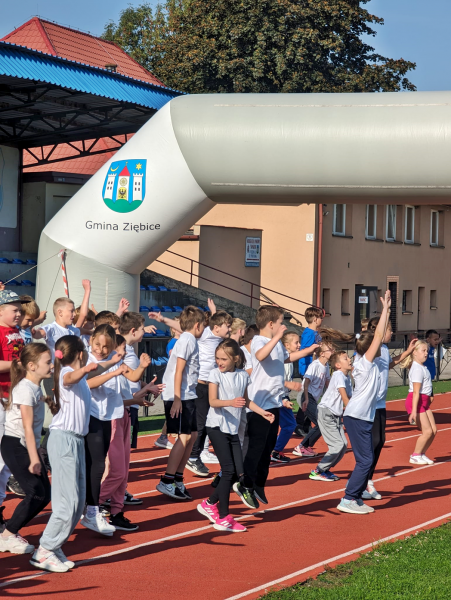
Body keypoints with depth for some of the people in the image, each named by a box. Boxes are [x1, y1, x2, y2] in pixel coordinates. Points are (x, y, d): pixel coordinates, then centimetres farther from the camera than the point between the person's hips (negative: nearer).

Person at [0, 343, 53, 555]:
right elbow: (27, 428, -21)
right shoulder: (25, 389, -18)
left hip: (28, 446, 9)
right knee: (36, 494, -13)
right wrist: (34, 459, -21)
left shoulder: (35, 387, 10)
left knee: (44, 494, 4)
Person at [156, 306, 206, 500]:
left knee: (192, 435, 11)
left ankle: (178, 479, 17)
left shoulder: (190, 341, 15)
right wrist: (177, 399, -21)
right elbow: (179, 370, -18)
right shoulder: (187, 341, -12)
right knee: (184, 437, -10)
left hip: (188, 396, 10)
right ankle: (166, 482, -7)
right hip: (180, 397, -10)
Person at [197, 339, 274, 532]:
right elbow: (213, 401, -15)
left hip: (233, 429, 6)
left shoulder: (243, 376, 7)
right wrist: (230, 402, -32)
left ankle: (210, 503, 20)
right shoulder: (216, 374, -6)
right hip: (217, 426, -6)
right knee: (228, 470, -10)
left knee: (238, 472, 2)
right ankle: (224, 517, -2)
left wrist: (262, 412, 9)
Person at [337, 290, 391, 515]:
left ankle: (356, 497, 16)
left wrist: (387, 310, 13)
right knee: (365, 460, -9)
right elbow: (378, 336, -16)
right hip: (356, 417, -9)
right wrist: (385, 308, -12)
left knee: (366, 459, 11)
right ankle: (348, 499, -7)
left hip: (365, 417, 9)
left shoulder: (370, 363, 11)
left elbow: (379, 336, 16)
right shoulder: (365, 362, -11)